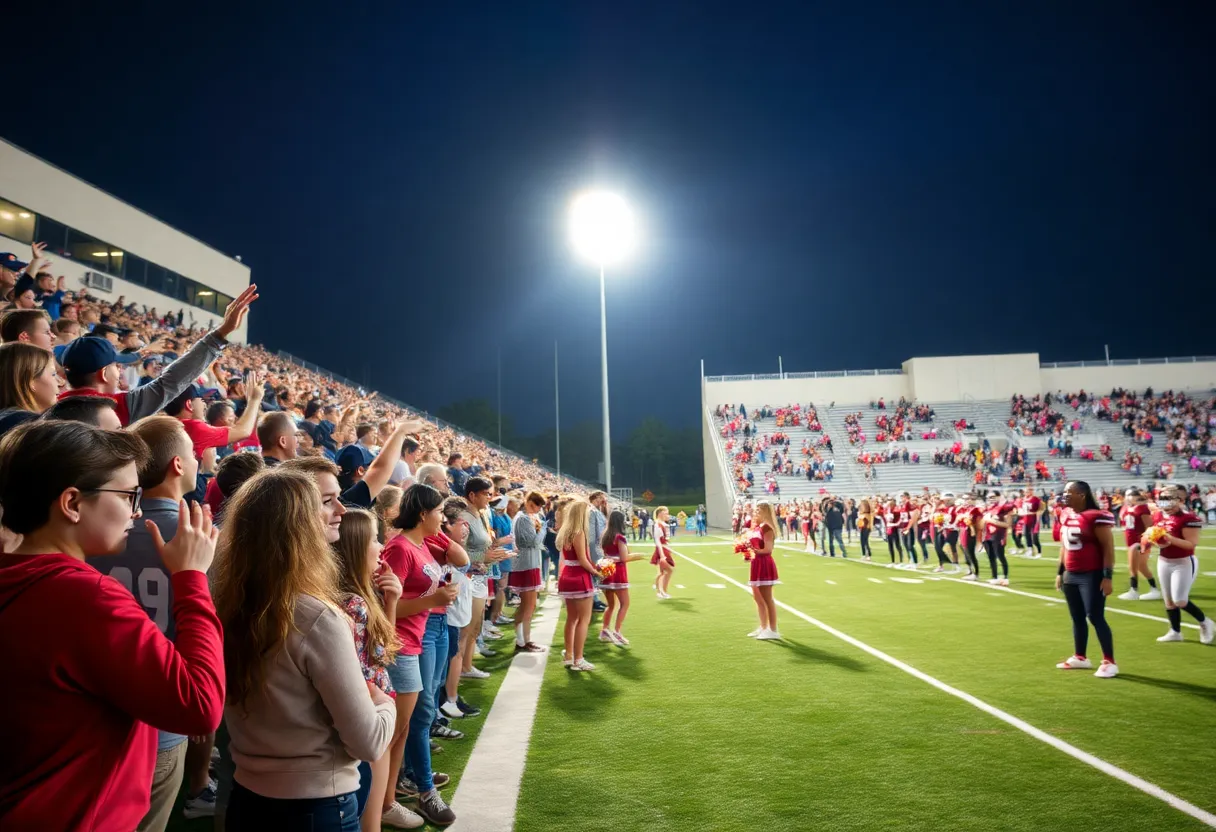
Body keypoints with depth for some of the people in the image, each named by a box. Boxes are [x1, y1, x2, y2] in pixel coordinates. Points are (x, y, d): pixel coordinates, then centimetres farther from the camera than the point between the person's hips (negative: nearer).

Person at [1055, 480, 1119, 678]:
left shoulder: (1095, 517, -15)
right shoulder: (1065, 516, 9)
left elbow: (1108, 548, -14)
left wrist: (1107, 576, -17)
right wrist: (1060, 572, 19)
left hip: (1092, 576, -8)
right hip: (1071, 575, 8)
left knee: (1095, 617, -5)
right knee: (1077, 618, 14)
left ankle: (1109, 662, 4)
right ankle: (1079, 657, 24)